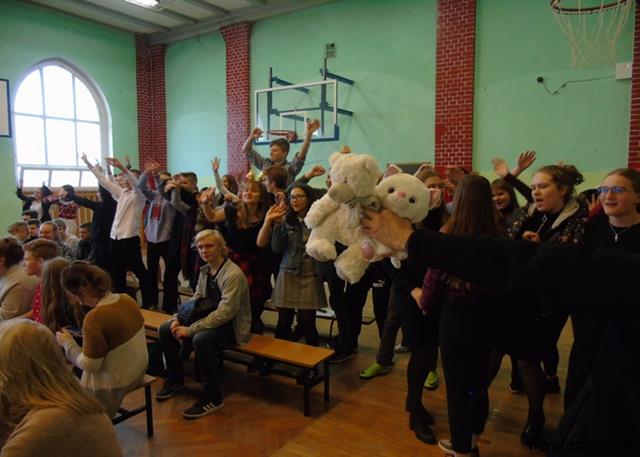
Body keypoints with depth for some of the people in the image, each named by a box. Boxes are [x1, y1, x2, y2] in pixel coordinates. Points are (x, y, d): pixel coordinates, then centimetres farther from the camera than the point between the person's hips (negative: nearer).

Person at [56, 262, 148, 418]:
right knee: (75, 369, 24)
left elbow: (89, 366, -19)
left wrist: (68, 343, -7)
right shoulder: (127, 299, -7)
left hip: (115, 382, -7)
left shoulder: (95, 318, -28)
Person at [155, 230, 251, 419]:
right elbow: (196, 300, 12)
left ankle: (213, 398, -17)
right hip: (212, 319, 9)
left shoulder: (233, 274, -23)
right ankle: (175, 379, 19)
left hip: (233, 326, -8)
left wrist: (190, 329, -28)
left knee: (201, 339, -36)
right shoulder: (205, 270, 4)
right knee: (165, 330, -1)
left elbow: (225, 312, -29)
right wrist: (179, 318, -6)